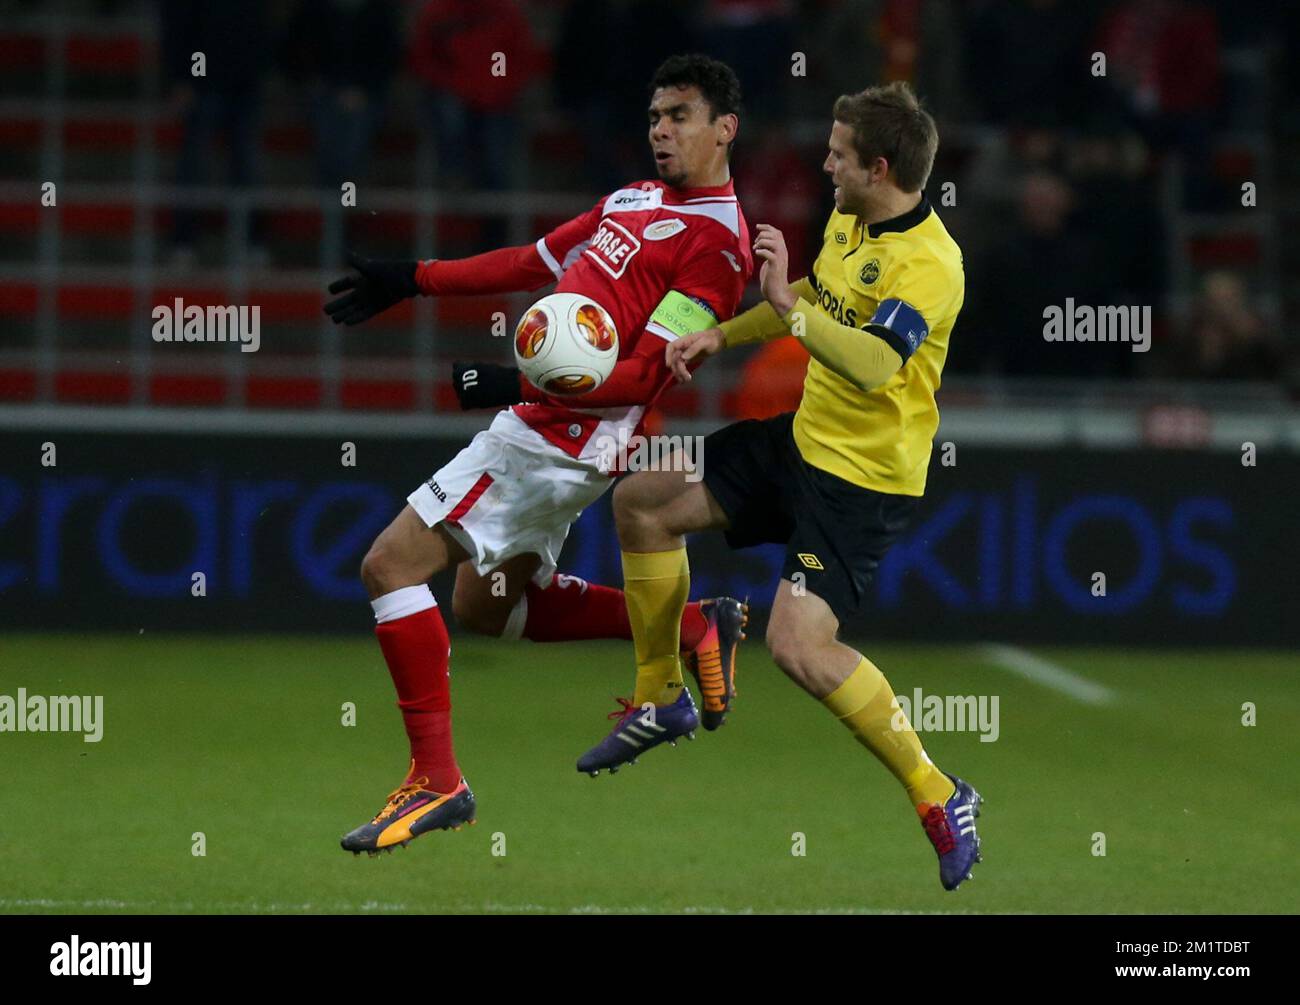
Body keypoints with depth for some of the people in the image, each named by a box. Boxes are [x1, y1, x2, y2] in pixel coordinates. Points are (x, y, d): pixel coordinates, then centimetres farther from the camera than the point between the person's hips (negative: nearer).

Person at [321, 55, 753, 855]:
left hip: (567, 437, -10)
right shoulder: (636, 200, 16)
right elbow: (533, 262, 25)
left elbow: (644, 377, -18)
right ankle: (693, 629, 24)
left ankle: (436, 779, -9)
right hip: (543, 427, 10)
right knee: (486, 604, 21)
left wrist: (517, 386, -24)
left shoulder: (717, 243, -12)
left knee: (391, 564, -12)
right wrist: (413, 279, 22)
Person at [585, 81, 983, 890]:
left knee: (799, 647, -23)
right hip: (804, 437, 10)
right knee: (641, 501, 13)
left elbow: (872, 365, -39)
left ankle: (939, 797, -9)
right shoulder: (848, 222, 3)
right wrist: (724, 336, 15)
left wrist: (785, 301, -34)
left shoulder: (929, 263, -25)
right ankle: (661, 695, 29)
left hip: (866, 479, -10)